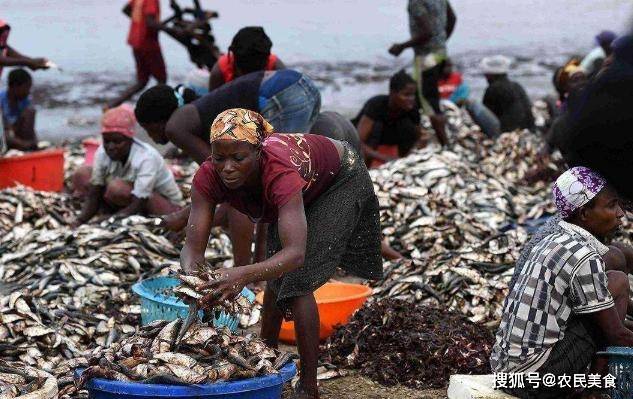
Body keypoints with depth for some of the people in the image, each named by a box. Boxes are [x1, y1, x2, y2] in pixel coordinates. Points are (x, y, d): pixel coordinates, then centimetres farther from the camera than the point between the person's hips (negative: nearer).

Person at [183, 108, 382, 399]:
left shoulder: (280, 173, -45)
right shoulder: (208, 177, -30)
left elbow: (296, 253, -54)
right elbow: (193, 246, -32)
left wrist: (244, 275, -69)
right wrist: (191, 278, -55)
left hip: (342, 181, -6)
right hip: (303, 190, 6)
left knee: (298, 282, -16)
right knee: (276, 278, 12)